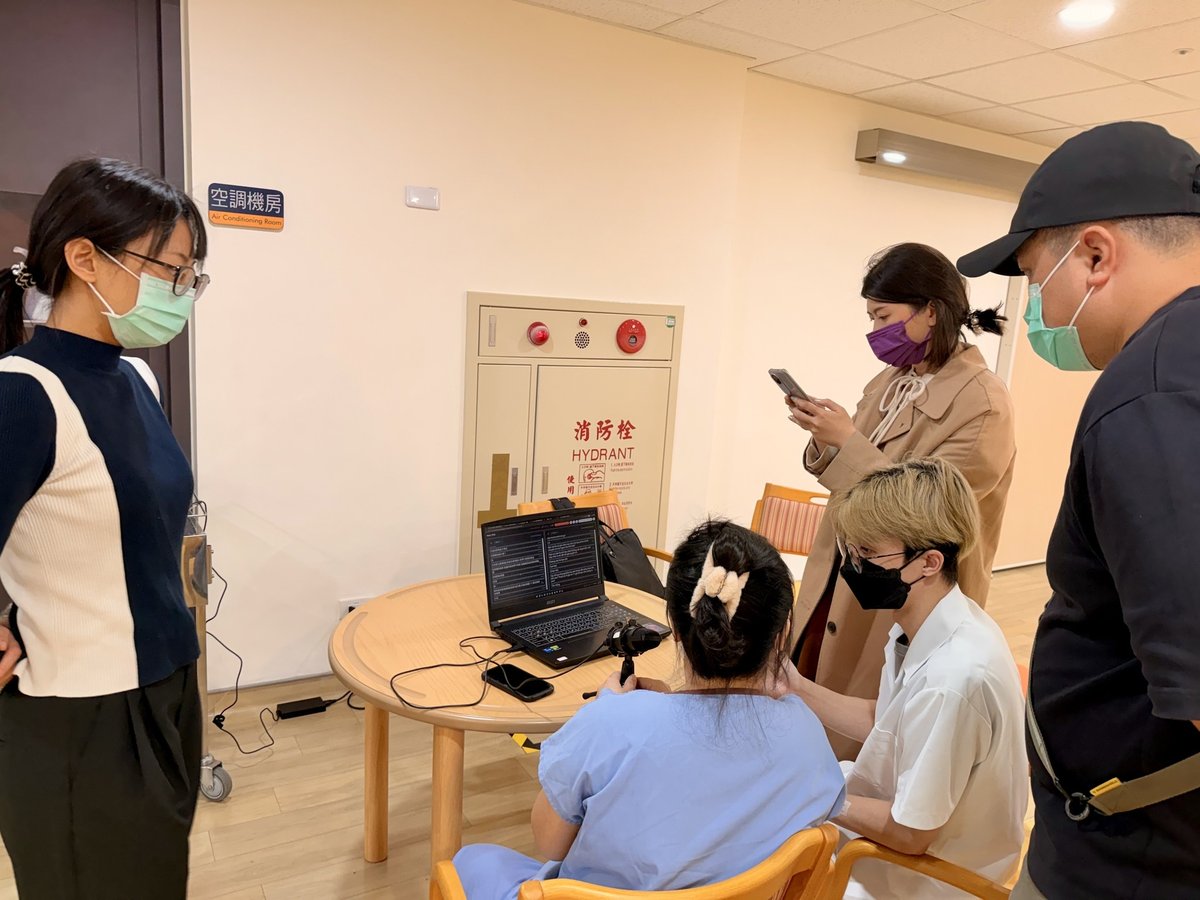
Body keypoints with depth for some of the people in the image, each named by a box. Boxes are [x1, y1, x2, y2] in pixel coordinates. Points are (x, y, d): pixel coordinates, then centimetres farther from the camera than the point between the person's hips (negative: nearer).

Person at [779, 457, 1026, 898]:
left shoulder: (953, 678, -36)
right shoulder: (929, 624, -10)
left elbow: (910, 833, -25)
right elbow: (884, 721, 5)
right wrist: (798, 688, -7)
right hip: (902, 812, 7)